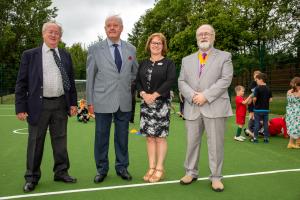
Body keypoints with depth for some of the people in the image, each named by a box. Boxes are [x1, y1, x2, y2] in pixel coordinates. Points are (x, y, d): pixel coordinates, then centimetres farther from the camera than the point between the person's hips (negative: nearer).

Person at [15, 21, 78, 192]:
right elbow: (21, 83, -1)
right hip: (39, 104, -2)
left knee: (60, 140, 11)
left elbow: (71, 81, 12)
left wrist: (73, 102, 4)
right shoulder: (30, 55, 2)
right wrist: (21, 107, -7)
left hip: (61, 104, 3)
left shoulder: (66, 56, 10)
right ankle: (32, 177, 20)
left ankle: (61, 172, 25)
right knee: (35, 142, 6)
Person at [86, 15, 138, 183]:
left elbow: (135, 72, 19)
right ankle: (102, 169, 22)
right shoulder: (95, 49, 1)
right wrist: (90, 101, -1)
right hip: (102, 101, -2)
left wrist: (131, 90, 8)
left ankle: (122, 167, 26)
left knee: (122, 136, 10)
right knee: (101, 136, 6)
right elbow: (90, 77, 1)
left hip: (124, 101, 2)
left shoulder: (131, 49, 8)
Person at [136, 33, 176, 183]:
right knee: (149, 137, 5)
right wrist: (143, 94, -10)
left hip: (161, 104, -4)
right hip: (146, 104, 4)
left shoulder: (168, 63, 3)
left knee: (160, 136, -2)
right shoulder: (143, 63, 15)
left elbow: (171, 81, -10)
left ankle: (159, 169, 8)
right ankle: (151, 168, 13)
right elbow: (137, 81, 10)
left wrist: (154, 95, -16)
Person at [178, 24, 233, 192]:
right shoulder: (187, 60, 17)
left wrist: (205, 95, -15)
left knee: (216, 144, 2)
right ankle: (191, 172, 24)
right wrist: (192, 95, -11)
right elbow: (181, 82, 8)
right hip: (192, 108, 3)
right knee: (192, 143, 9)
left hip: (215, 107, -3)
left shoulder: (225, 56, 7)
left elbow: (225, 80, -6)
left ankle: (216, 177, 15)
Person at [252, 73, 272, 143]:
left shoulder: (257, 88, -12)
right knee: (266, 124, 9)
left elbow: (254, 98, -18)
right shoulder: (268, 89, 4)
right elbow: (270, 99, 5)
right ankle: (266, 138, 14)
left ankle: (255, 138, 8)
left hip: (258, 109, -4)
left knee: (257, 124, 3)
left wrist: (254, 103, 1)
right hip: (266, 109, 4)